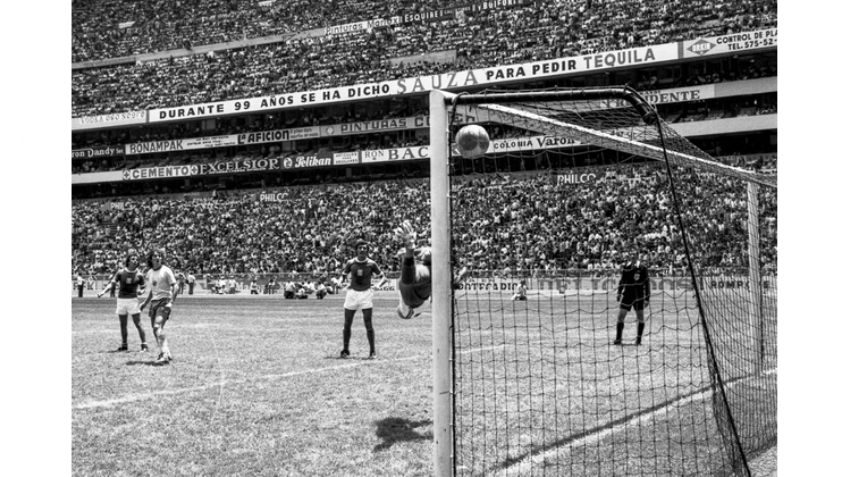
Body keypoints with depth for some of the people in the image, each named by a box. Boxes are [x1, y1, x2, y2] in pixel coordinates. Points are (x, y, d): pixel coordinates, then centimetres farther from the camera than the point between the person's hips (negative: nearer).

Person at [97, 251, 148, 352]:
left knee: (138, 324, -7)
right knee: (123, 325, 10)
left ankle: (144, 345, -2)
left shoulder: (139, 274, -2)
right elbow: (112, 283, -5)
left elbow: (142, 288, 5)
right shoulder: (121, 272, -1)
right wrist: (103, 291, -21)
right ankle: (124, 345, 21)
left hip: (133, 300, -2)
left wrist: (140, 291, -19)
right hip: (121, 299, 2)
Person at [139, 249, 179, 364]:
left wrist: (171, 301, -21)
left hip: (165, 301, -8)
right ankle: (166, 353, 19)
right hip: (154, 302, 8)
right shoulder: (150, 272, 14)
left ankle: (164, 355, -28)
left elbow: (175, 287, -9)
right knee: (155, 330, 7)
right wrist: (145, 303, 24)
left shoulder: (166, 270, -6)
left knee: (158, 327, -23)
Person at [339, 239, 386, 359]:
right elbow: (343, 276, 15)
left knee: (368, 324, -8)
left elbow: (383, 277, 4)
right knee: (347, 324, 5)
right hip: (352, 293, 2)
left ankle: (372, 351, 2)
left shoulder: (371, 264, -3)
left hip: (366, 293, -2)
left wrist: (378, 285, -14)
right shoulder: (350, 263, 1)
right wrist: (342, 282, -7)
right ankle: (345, 350, 18)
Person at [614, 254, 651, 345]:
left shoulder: (642, 268, -5)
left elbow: (646, 283, -1)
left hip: (639, 296, -2)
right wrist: (619, 293, 7)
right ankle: (618, 339, 2)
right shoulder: (625, 268, 4)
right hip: (626, 295, 2)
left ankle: (638, 339, 12)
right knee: (620, 316, -4)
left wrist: (647, 298, -3)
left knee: (640, 318, 1)